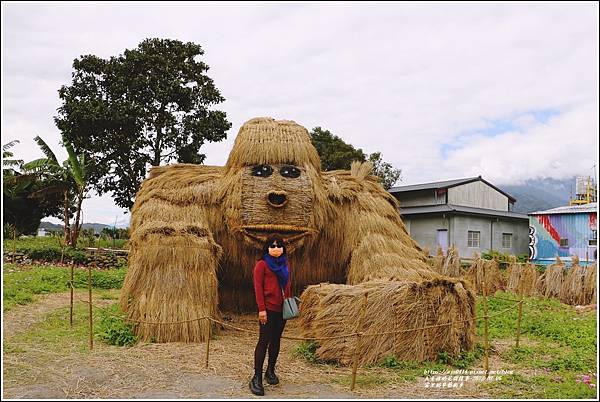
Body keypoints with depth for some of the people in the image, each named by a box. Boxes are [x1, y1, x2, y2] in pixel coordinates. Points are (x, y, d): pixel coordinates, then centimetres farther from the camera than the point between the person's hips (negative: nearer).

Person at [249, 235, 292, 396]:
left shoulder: (285, 265, 14)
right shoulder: (262, 264, -5)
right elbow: (258, 287, -10)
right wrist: (261, 309, -15)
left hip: (281, 308, 6)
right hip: (268, 309, -6)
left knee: (276, 340, 13)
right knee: (264, 341, -7)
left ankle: (270, 371, 27)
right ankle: (257, 378, -3)